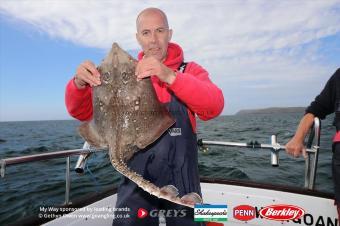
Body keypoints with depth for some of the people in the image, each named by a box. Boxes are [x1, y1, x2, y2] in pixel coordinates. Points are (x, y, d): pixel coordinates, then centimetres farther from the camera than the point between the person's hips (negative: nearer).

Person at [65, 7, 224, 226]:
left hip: (181, 178, 0)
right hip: (136, 178, 1)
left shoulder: (190, 71, -2)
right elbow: (82, 112, 0)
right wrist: (80, 84, -22)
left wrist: (170, 76, -34)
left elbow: (214, 106, -20)